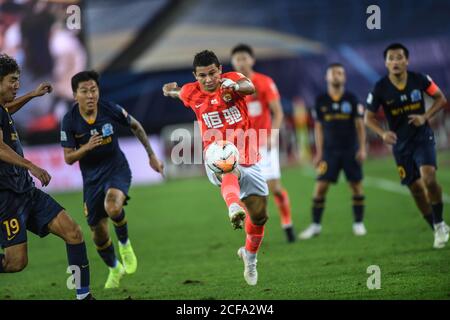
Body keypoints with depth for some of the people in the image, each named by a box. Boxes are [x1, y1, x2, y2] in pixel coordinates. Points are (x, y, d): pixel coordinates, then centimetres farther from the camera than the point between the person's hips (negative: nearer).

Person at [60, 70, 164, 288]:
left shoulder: (111, 110, -14)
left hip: (117, 169, -2)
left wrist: (151, 156, 11)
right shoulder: (70, 121, -14)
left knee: (113, 207, -34)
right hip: (91, 178, 2)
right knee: (98, 233, 7)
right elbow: (68, 158, -9)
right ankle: (114, 270, 38)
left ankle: (125, 244, -2)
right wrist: (87, 147, -29)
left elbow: (136, 127, 6)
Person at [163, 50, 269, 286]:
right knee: (230, 171, -41)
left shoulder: (232, 79, -7)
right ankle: (234, 209, -72)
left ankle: (250, 255, 36)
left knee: (259, 215, 7)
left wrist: (235, 86, -51)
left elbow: (250, 87, -34)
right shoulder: (191, 93, 0)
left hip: (247, 158, 2)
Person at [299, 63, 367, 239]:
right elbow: (318, 127, 9)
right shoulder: (321, 101, 3)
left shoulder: (352, 99, 0)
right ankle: (315, 225, 4)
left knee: (356, 185, -1)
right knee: (320, 186, -5)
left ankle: (358, 223, 11)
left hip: (350, 150, -1)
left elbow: (359, 125, 2)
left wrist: (362, 148, -5)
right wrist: (319, 152, 7)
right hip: (330, 150, 1)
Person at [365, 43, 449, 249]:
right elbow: (369, 118, -1)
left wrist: (425, 117, -13)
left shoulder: (419, 80, -10)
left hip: (423, 137, -2)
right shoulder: (380, 88, -10)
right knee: (416, 188, 4)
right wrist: (383, 133, -20)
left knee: (429, 178, -24)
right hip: (400, 144, 2)